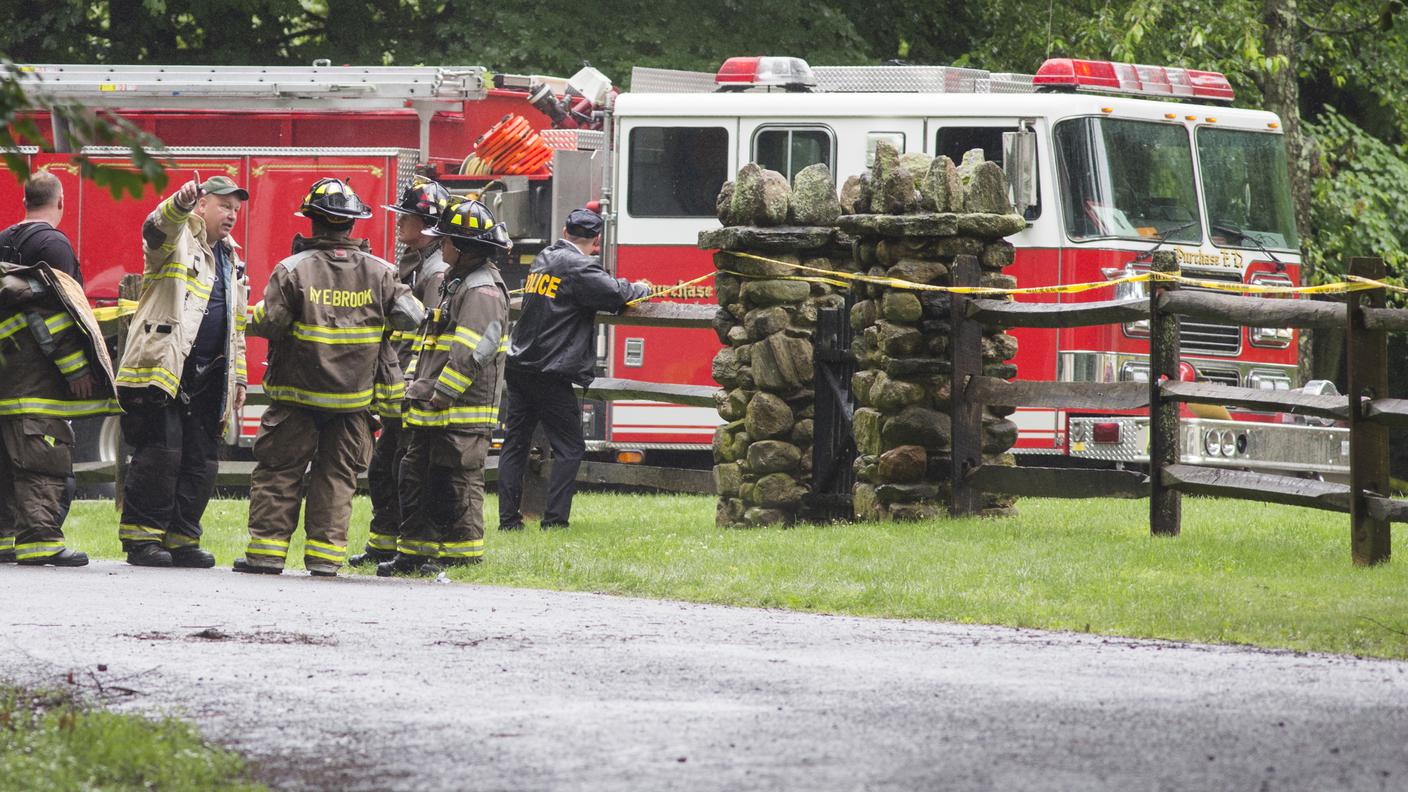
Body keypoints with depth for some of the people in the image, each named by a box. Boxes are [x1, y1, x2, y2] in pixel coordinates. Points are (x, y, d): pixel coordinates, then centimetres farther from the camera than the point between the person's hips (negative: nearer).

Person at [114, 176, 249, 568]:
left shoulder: (230, 262, 24)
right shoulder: (178, 239, 1)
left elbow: (236, 326, 29)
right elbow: (159, 226, -25)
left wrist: (238, 377, 24)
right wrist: (182, 202, -46)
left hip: (207, 380, 7)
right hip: (161, 368, -7)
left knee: (202, 461, 3)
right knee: (160, 453, -12)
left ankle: (182, 539, 9)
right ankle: (141, 537, -8)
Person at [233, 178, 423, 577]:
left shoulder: (294, 269, -11)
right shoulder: (379, 273, -2)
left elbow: (268, 322, -14)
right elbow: (409, 315, -4)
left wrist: (256, 317, 9)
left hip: (298, 392, -2)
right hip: (353, 394, 2)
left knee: (278, 470, 5)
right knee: (337, 474, 9)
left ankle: (267, 549, 2)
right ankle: (325, 552, 5)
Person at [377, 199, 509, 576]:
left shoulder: (483, 290, -15)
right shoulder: (456, 284, 18)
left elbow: (473, 353, -22)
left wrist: (440, 395, -19)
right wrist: (417, 384, 14)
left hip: (462, 415, -10)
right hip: (434, 415, 10)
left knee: (456, 487, -7)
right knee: (415, 478, 13)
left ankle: (463, 557, -2)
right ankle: (414, 554, 19)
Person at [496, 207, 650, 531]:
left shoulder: (544, 259, 14)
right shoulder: (578, 267, -12)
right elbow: (615, 294, -19)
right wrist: (641, 289, 2)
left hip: (520, 367, 8)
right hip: (551, 376, -8)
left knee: (515, 444, 10)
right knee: (569, 449, 0)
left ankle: (508, 517, 8)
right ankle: (554, 519, -6)